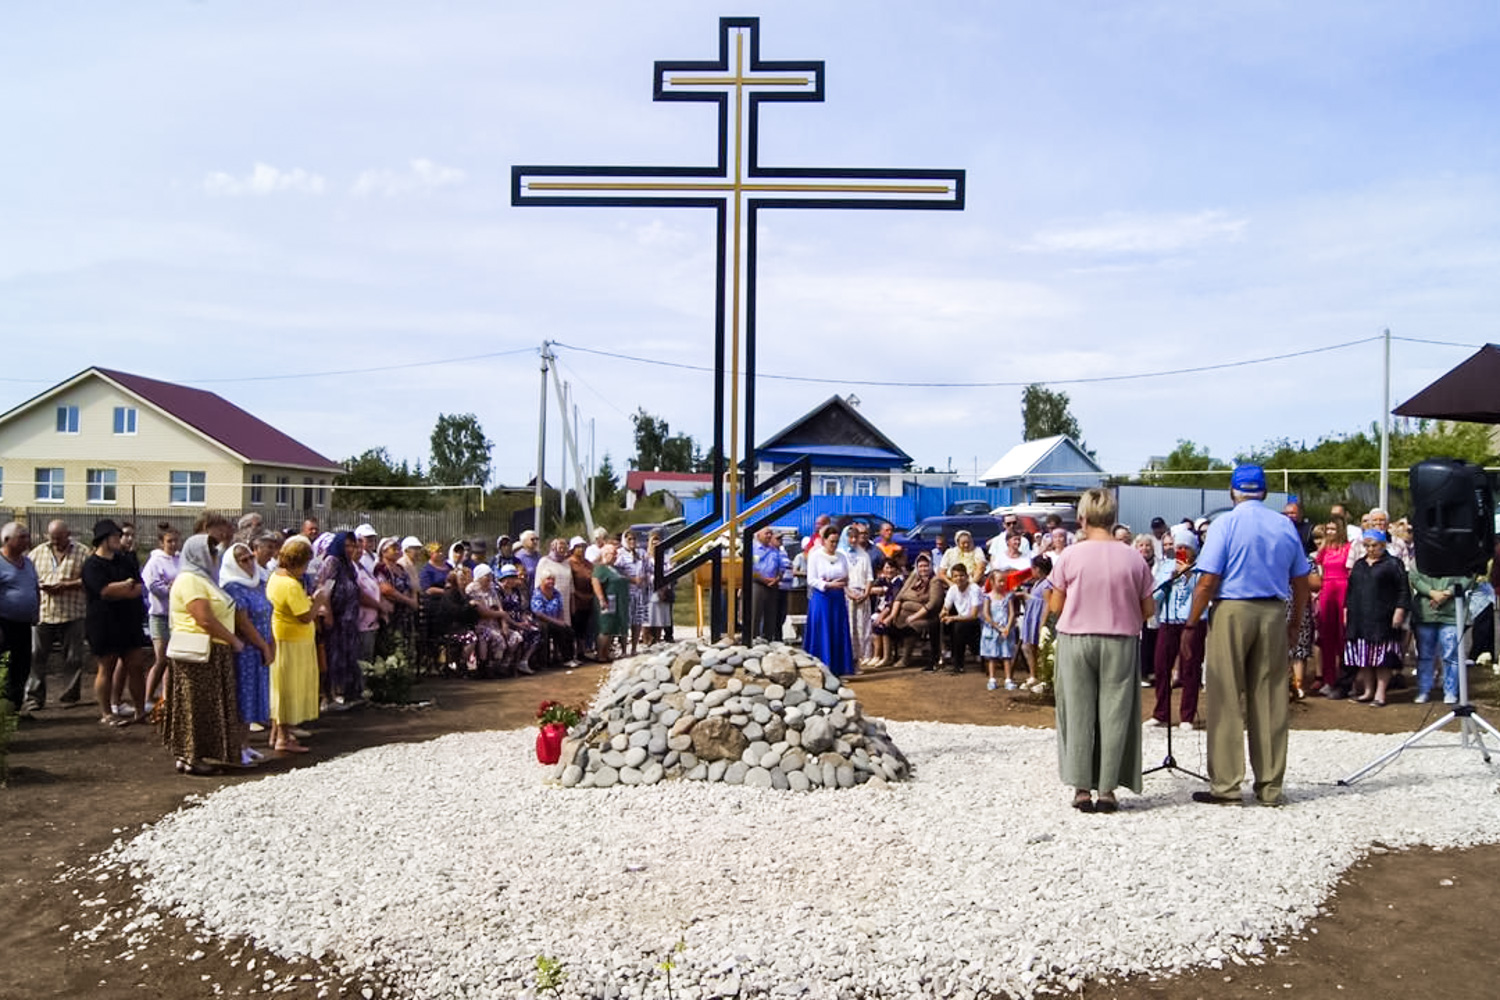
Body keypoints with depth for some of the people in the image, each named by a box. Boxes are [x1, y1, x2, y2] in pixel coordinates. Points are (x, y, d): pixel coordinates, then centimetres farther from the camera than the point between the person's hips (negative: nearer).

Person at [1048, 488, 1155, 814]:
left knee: (1078, 713, 6)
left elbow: (1055, 606, -2)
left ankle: (1082, 788, 7)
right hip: (1120, 642, 1)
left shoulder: (1069, 556, -7)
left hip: (1076, 640, -1)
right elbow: (1148, 610, 2)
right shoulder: (1133, 558, -3)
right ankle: (1107, 789, 7)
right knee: (1114, 714, 6)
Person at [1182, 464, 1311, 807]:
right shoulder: (1286, 526, 8)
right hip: (1274, 613, 4)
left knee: (1226, 701, 1)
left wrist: (1190, 625, -5)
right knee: (1271, 701, 8)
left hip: (1232, 611, -4)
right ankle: (1270, 787, 13)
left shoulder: (1225, 524, -6)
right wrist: (1296, 621, 23)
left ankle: (1225, 785, 3)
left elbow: (1207, 581, -11)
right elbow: (1301, 583, 11)